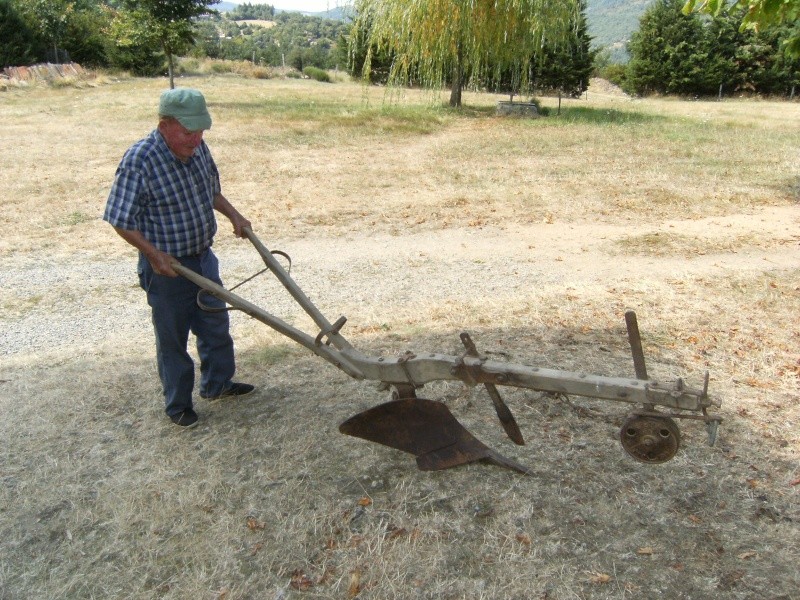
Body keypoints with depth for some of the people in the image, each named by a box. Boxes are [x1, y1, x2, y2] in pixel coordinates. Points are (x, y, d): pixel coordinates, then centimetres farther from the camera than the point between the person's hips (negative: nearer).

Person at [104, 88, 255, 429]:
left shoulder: (198, 148, -2)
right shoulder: (139, 161, -24)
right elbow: (120, 220, -18)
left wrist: (233, 215, 4)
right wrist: (153, 254, -25)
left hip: (203, 258, 7)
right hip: (166, 267, -7)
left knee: (216, 326, 19)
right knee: (172, 338, 9)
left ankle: (217, 384, 41)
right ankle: (178, 404, 28)